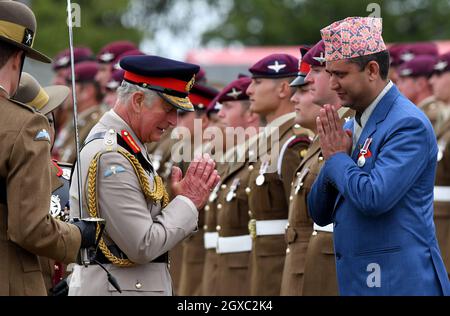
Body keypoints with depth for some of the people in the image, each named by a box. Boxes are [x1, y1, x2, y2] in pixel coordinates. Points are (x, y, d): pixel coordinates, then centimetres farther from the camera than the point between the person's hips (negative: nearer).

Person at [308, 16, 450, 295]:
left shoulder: (409, 124, -12)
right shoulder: (353, 127, 14)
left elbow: (374, 198, -24)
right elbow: (320, 214, 15)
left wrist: (337, 158, -7)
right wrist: (333, 158, -2)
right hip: (357, 282, 8)